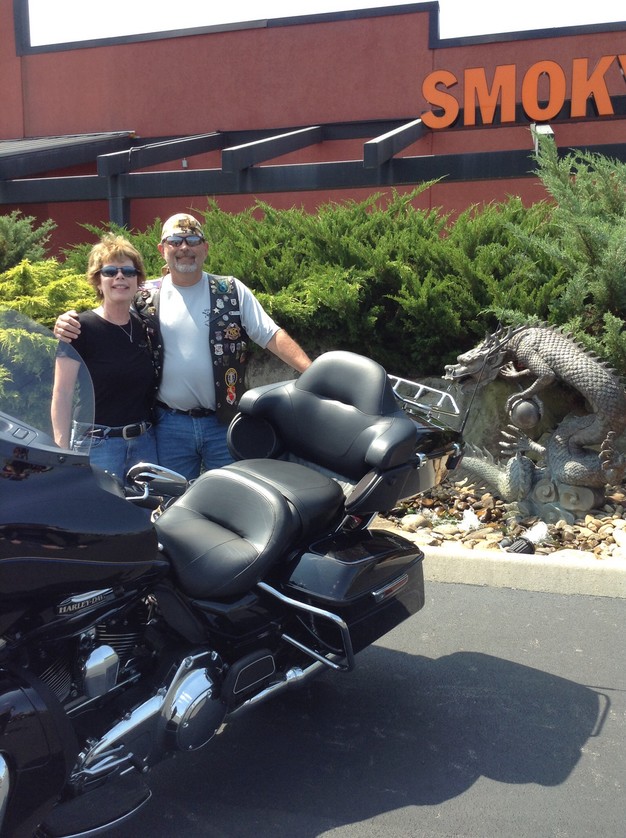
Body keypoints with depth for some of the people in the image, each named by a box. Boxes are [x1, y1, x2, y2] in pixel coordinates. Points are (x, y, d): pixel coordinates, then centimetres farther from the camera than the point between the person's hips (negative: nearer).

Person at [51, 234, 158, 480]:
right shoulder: (80, 328, -6)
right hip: (96, 445, -5)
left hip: (144, 442, 5)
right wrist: (62, 451, -13)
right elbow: (62, 394, -8)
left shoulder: (145, 327, 9)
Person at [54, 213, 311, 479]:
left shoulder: (232, 291, 1)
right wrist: (67, 328, -16)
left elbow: (271, 336, -2)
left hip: (224, 422, 0)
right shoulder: (146, 300, 2)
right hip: (170, 426, 1)